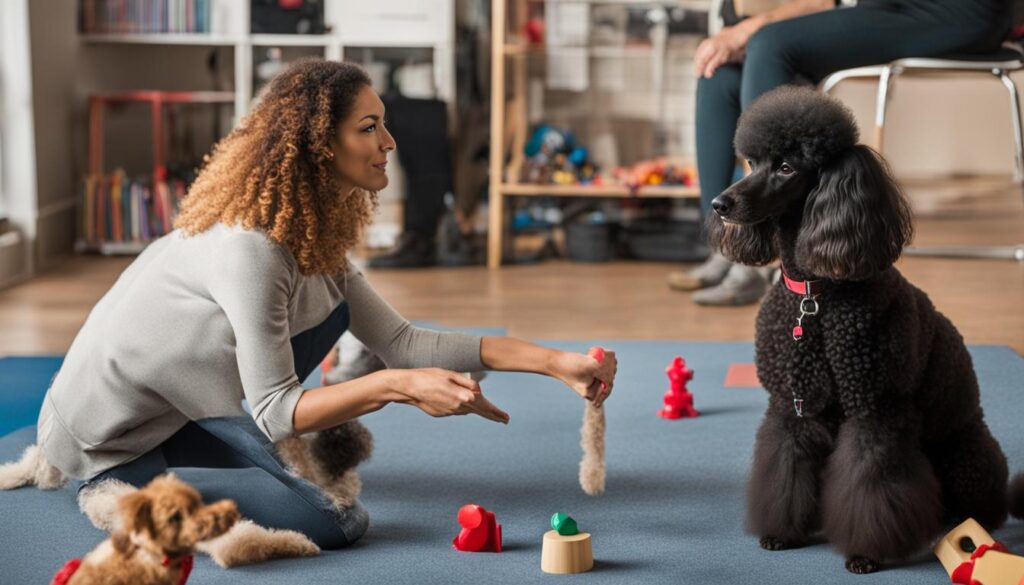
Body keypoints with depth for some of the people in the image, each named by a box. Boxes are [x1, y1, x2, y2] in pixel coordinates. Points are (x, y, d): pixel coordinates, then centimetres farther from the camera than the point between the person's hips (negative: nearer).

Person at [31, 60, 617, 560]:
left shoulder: (314, 233, 1)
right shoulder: (249, 247, -28)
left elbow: (400, 341, -2)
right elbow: (274, 411, -24)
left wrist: (554, 362, -7)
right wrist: (396, 387, -37)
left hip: (178, 408, 9)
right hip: (110, 441, -9)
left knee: (330, 309, 9)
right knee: (335, 523, -17)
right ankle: (131, 495, -2)